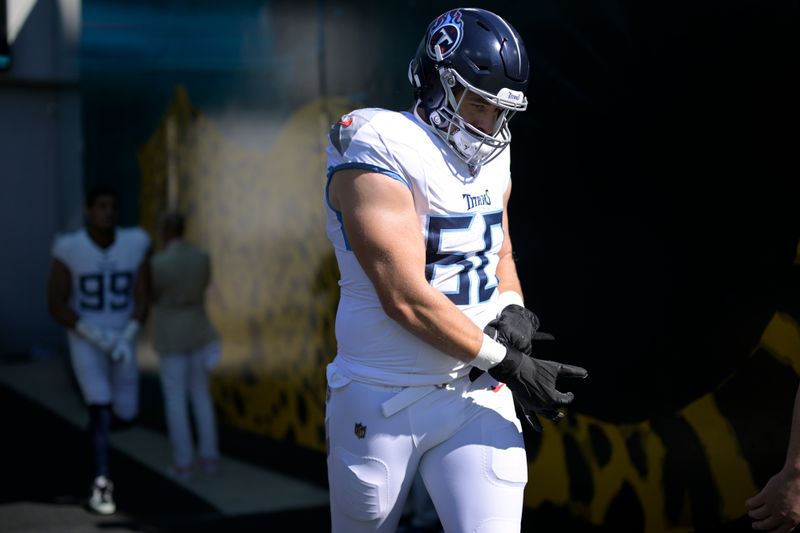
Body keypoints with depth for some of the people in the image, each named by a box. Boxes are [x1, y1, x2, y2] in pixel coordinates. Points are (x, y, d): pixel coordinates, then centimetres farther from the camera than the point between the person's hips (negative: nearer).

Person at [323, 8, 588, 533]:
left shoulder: (491, 160, 7)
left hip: (476, 391, 5)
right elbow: (406, 299, -22)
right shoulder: (380, 154, -17)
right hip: (384, 401, -5)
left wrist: (514, 310, 0)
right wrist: (507, 363, -16)